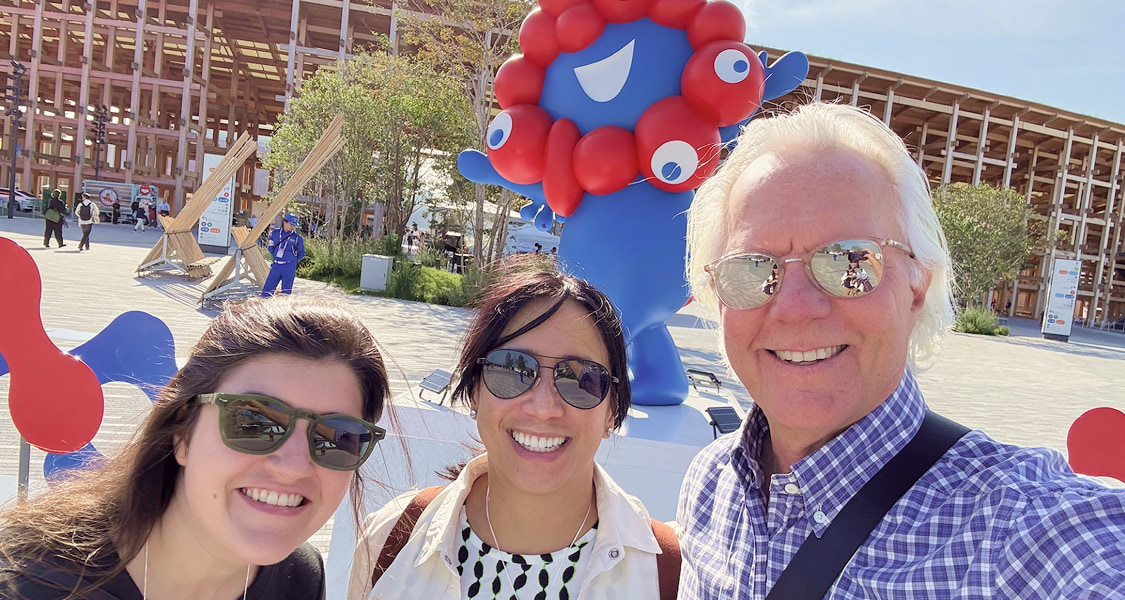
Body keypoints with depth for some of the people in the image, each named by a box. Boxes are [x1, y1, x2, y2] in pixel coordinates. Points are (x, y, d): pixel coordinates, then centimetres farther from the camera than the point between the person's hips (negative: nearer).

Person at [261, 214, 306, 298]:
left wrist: (292, 259, 8)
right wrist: (275, 256, 12)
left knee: (286, 292, 2)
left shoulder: (297, 238, -3)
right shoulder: (275, 233, 5)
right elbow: (271, 247, 19)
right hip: (276, 266, 3)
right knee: (267, 289, 3)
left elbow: (301, 253, 7)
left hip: (289, 268, -3)